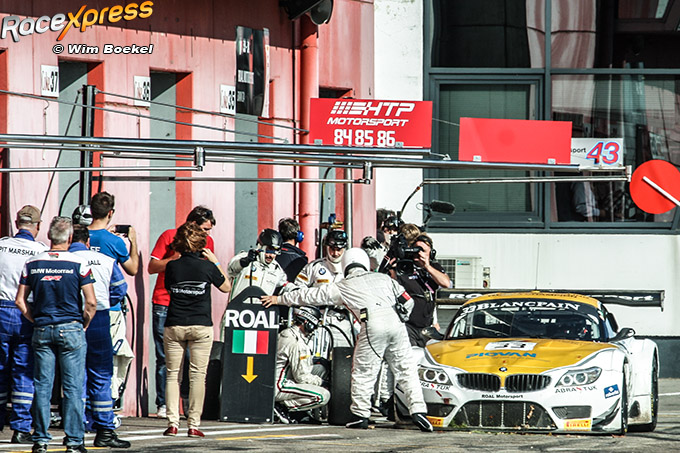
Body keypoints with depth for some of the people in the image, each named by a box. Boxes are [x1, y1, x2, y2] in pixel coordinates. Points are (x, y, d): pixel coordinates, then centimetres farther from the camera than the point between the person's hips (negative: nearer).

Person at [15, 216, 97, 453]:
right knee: (73, 388, 2)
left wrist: (36, 320, 13)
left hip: (42, 331, 3)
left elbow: (20, 300, 3)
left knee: (42, 387, 7)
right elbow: (91, 302, -8)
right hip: (71, 329, -3)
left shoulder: (32, 263, 2)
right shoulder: (79, 264, -7)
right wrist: (83, 326, 6)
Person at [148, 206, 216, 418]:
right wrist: (175, 258, -13)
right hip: (164, 305, -2)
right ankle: (163, 404, 3)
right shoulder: (169, 237, 0)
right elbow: (152, 267, -1)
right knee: (164, 357, -2)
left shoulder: (207, 241, 11)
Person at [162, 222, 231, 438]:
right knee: (197, 376, 1)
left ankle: (172, 423, 0)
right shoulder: (207, 267, -6)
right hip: (201, 326, -1)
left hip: (174, 326, 2)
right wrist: (215, 262, 15)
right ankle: (193, 424, -2)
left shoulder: (172, 266, -2)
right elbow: (226, 287, 10)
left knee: (173, 375, 7)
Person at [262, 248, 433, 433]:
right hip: (395, 321, 3)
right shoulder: (384, 278, 26)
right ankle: (418, 410, 0)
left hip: (373, 323, -3)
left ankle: (360, 414, 13)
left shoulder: (343, 286, 21)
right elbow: (405, 299, 22)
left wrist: (280, 299, 39)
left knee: (363, 371, 10)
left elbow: (312, 295, 28)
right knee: (406, 369, 7)